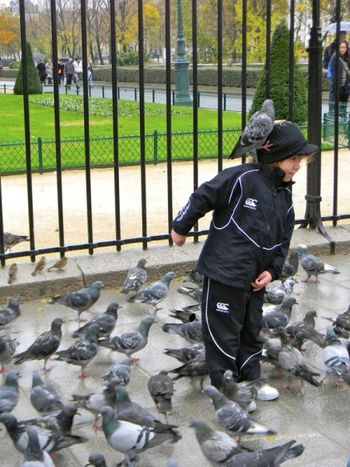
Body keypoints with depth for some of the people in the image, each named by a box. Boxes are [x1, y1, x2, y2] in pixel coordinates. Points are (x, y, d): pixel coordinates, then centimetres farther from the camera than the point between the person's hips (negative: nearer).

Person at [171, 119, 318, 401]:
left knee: (252, 331, 19)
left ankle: (250, 381, 34)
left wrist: (272, 270, 3)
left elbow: (284, 238, 13)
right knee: (224, 333, 3)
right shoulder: (242, 178, -18)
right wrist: (181, 228, -3)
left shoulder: (285, 194, 7)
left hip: (256, 279, 8)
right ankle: (223, 389, 17)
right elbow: (202, 198, -12)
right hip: (224, 272, -7)